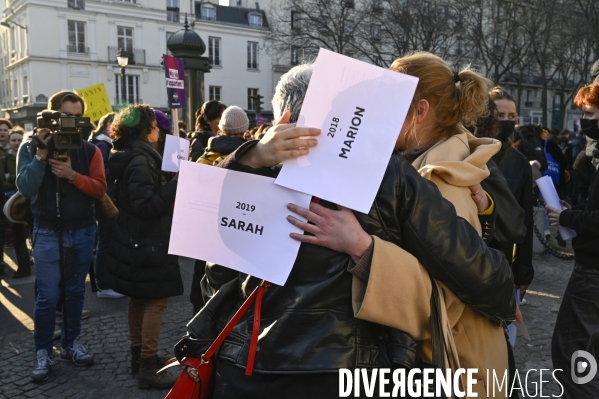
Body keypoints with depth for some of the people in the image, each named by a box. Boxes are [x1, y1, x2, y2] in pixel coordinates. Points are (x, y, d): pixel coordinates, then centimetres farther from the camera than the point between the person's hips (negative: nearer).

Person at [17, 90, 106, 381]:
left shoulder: (89, 150, 2)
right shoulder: (30, 147, -2)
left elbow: (100, 188, -6)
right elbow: (25, 188, -14)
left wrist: (72, 174, -20)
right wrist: (41, 154, -22)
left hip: (83, 231, 2)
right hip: (48, 232, -2)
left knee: (75, 291, 12)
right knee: (48, 296, -1)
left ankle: (71, 343, 26)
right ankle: (43, 352, 13)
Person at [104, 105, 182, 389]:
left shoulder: (134, 157, 12)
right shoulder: (139, 161, -19)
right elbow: (146, 205, -26)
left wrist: (169, 185, 15)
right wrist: (176, 184, -28)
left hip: (137, 239, 11)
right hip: (146, 241, -11)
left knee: (139, 299, 17)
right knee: (156, 301, -6)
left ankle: (138, 355, 28)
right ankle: (148, 366, -1)